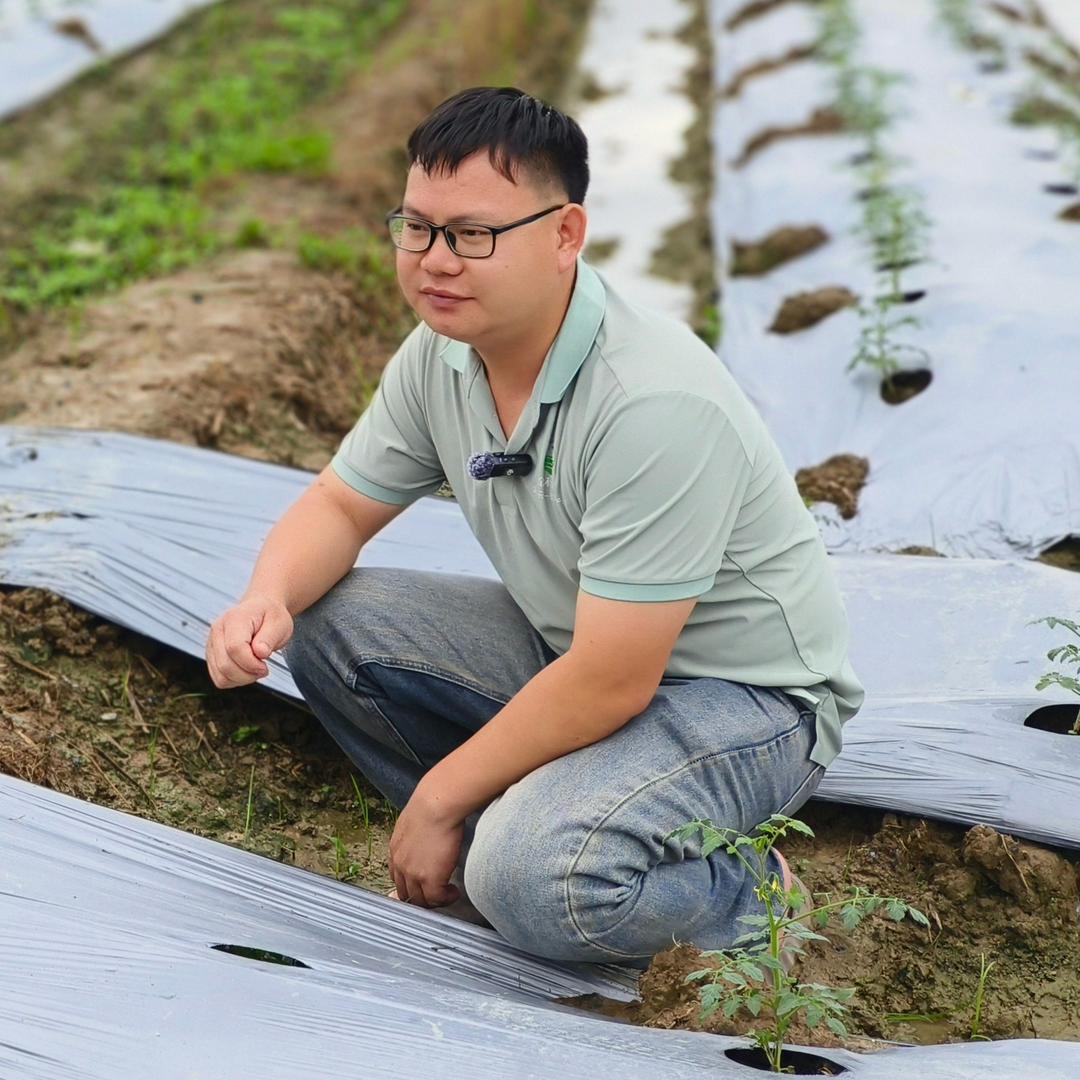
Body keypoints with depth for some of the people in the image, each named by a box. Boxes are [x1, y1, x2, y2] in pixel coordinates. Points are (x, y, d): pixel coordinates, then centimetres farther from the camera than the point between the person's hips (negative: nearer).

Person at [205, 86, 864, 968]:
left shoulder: (655, 405, -32)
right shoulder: (442, 351, -7)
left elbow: (612, 684, -30)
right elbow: (340, 505, 7)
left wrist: (437, 799, -17)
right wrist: (267, 600, -17)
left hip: (747, 696, -8)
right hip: (577, 644, 8)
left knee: (535, 878, -33)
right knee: (327, 620, -6)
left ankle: (750, 898, -1)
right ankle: (509, 832, 5)